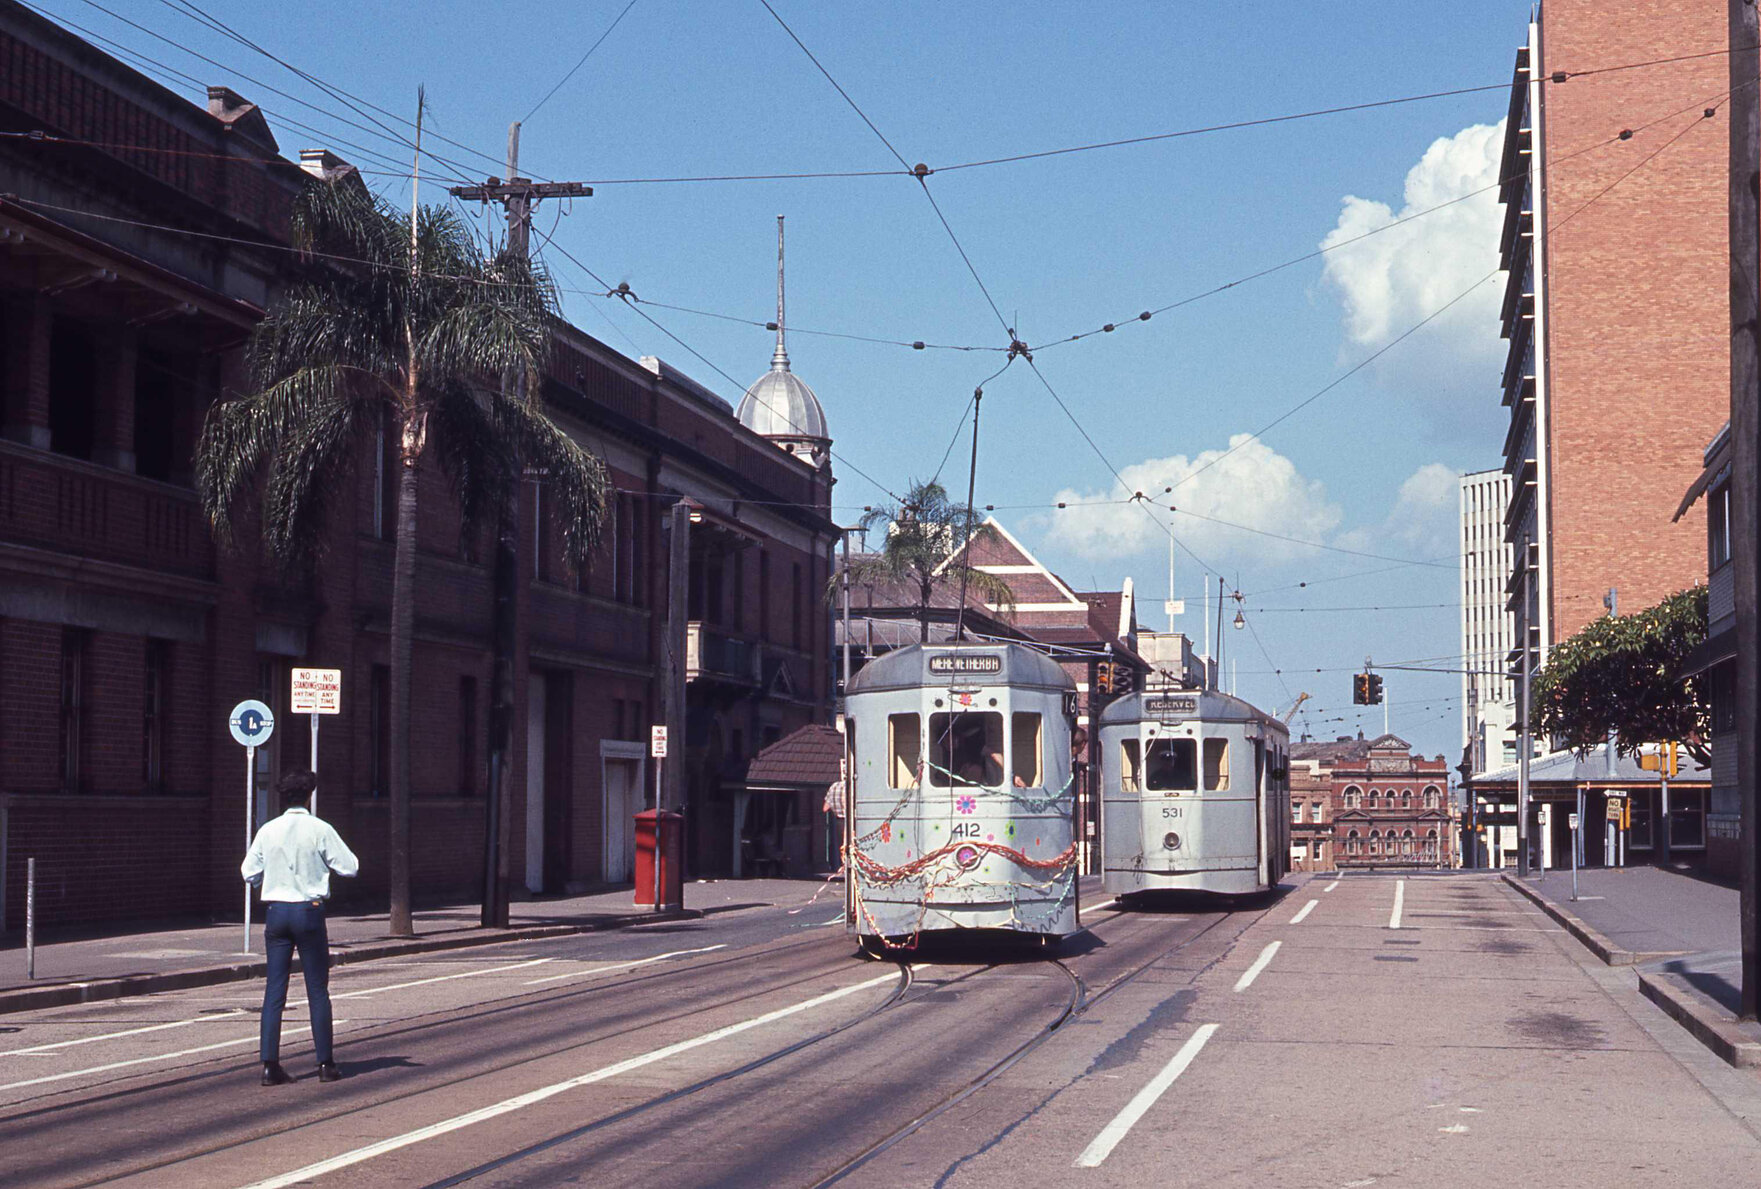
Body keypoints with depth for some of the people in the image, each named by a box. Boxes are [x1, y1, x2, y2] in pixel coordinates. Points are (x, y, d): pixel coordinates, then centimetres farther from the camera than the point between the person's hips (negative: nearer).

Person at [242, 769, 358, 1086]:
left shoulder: (268, 831, 1)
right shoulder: (319, 830, -6)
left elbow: (249, 872, 3)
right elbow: (350, 867, -5)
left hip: (275, 911, 2)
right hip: (309, 910, -2)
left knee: (274, 989, 5)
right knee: (317, 990, 5)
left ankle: (269, 1064, -1)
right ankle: (325, 1063, 8)